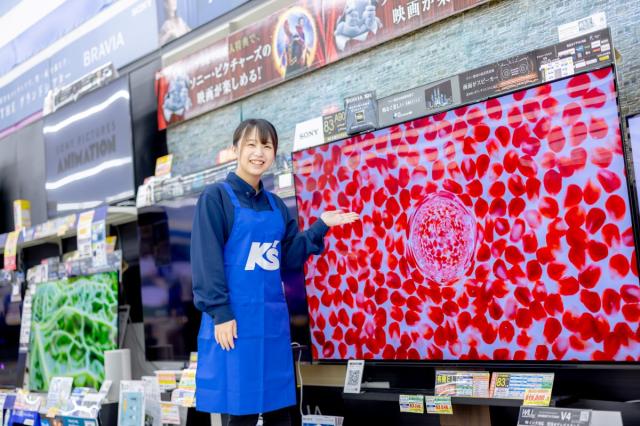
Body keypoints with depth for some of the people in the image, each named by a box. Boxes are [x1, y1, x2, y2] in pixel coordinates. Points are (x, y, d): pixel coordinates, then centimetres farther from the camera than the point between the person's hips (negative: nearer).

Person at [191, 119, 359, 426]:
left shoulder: (275, 205, 14)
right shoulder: (216, 197, -5)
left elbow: (288, 257, 11)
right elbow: (207, 261, -11)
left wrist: (321, 226, 1)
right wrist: (220, 314, -16)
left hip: (273, 319, 6)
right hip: (236, 318, -6)